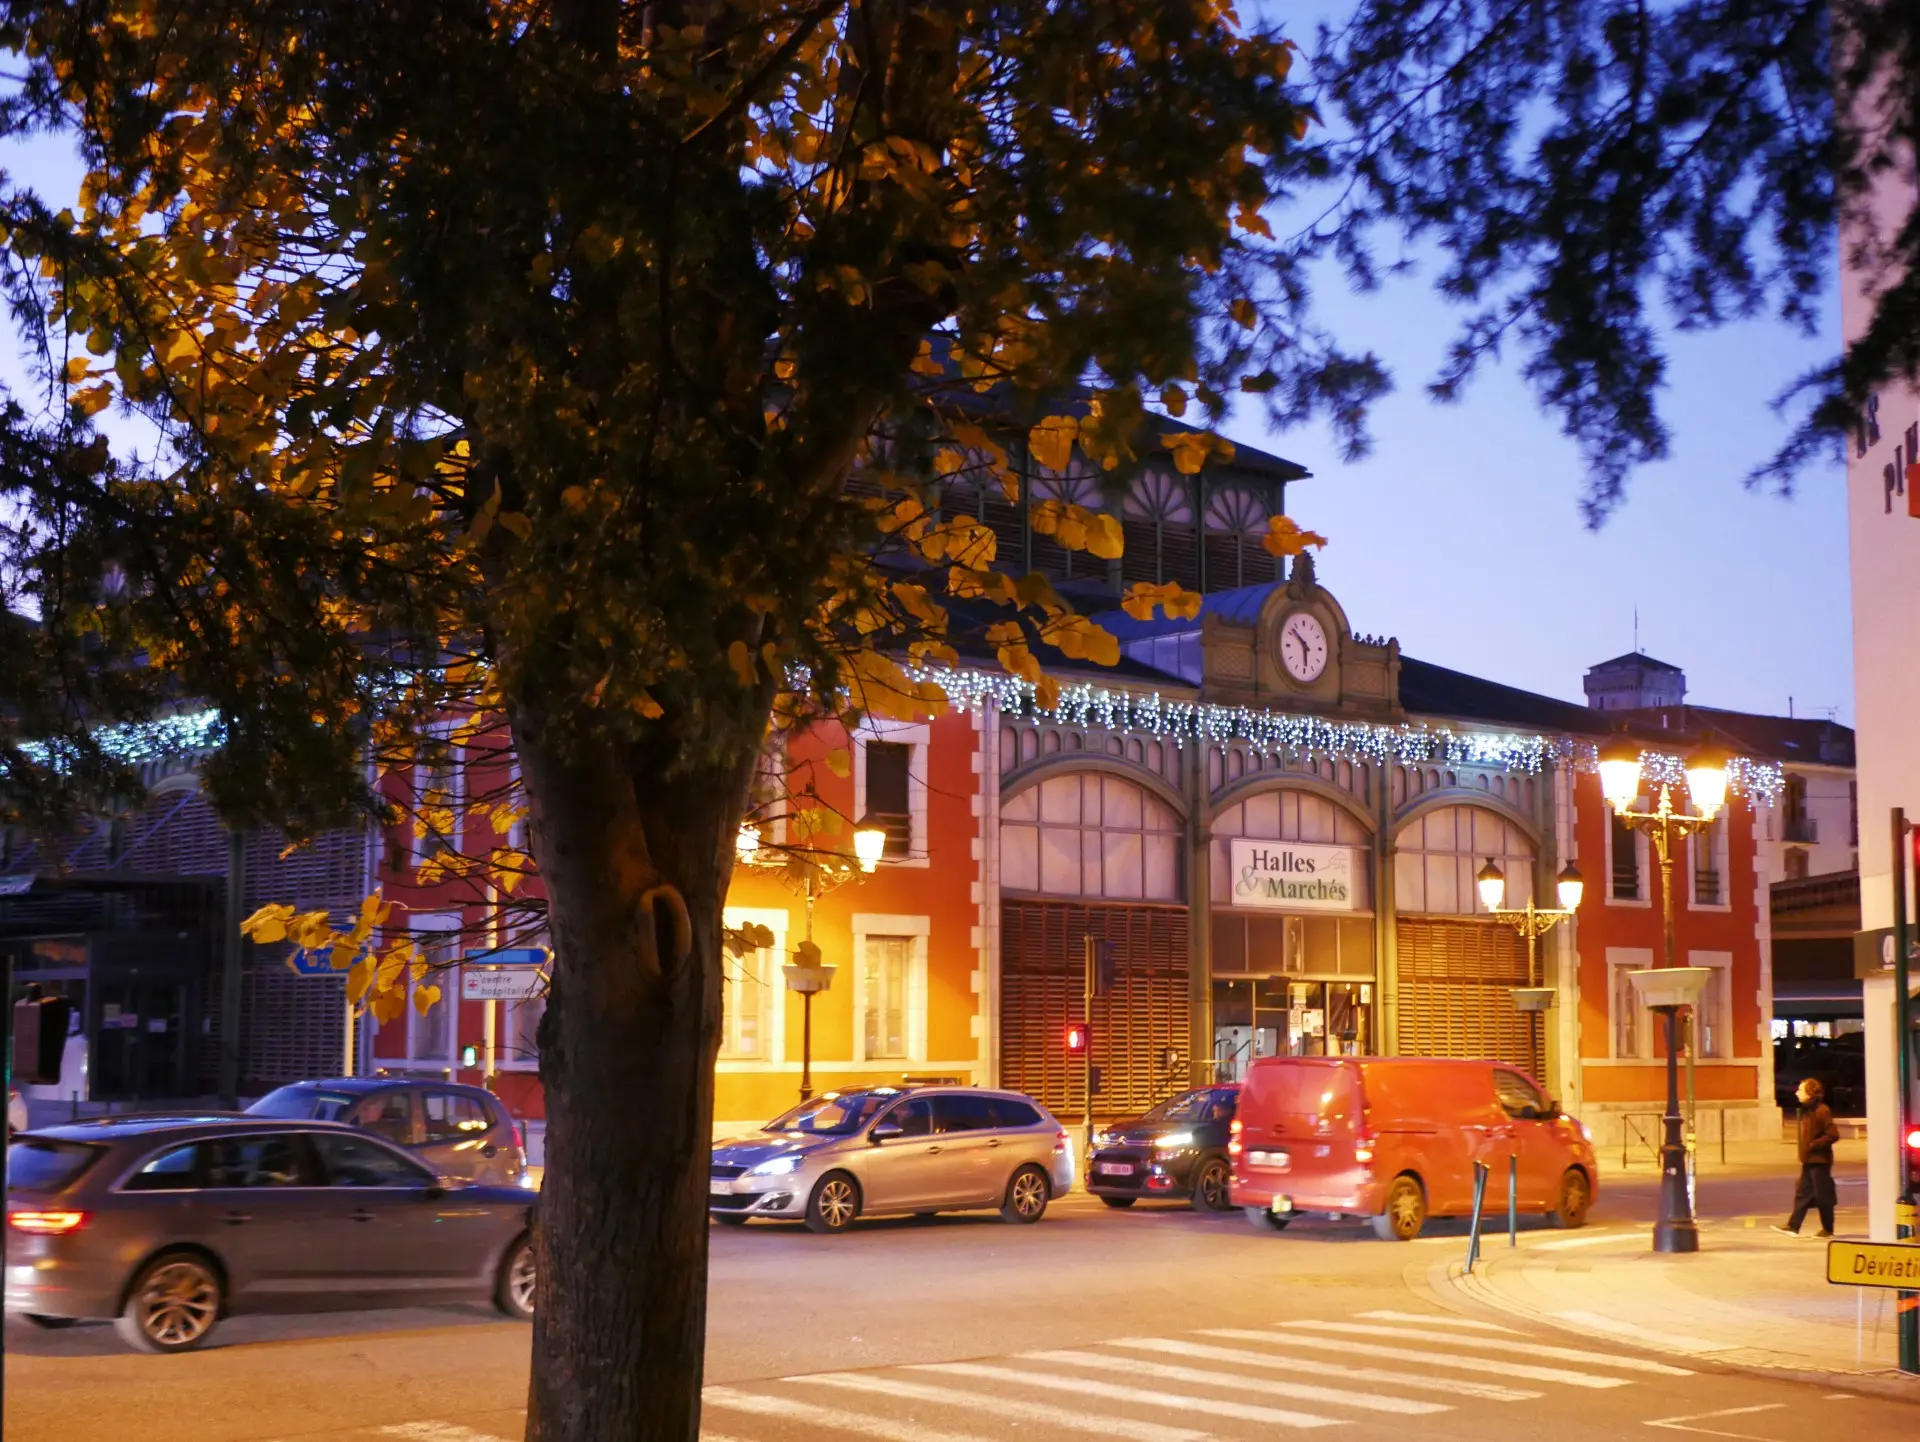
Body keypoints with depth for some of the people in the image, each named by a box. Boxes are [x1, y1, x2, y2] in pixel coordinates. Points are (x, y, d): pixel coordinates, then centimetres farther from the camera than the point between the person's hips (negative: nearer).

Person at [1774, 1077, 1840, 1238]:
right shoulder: (1807, 1110, 11)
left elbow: (1833, 1135, -21)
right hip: (1809, 1160, 9)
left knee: (1822, 1195, 1)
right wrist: (1804, 1153, 11)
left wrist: (1813, 1145, -18)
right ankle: (1793, 1226, 7)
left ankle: (1828, 1229, 10)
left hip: (1819, 1160, -9)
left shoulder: (1821, 1111, -16)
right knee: (1802, 1194, 7)